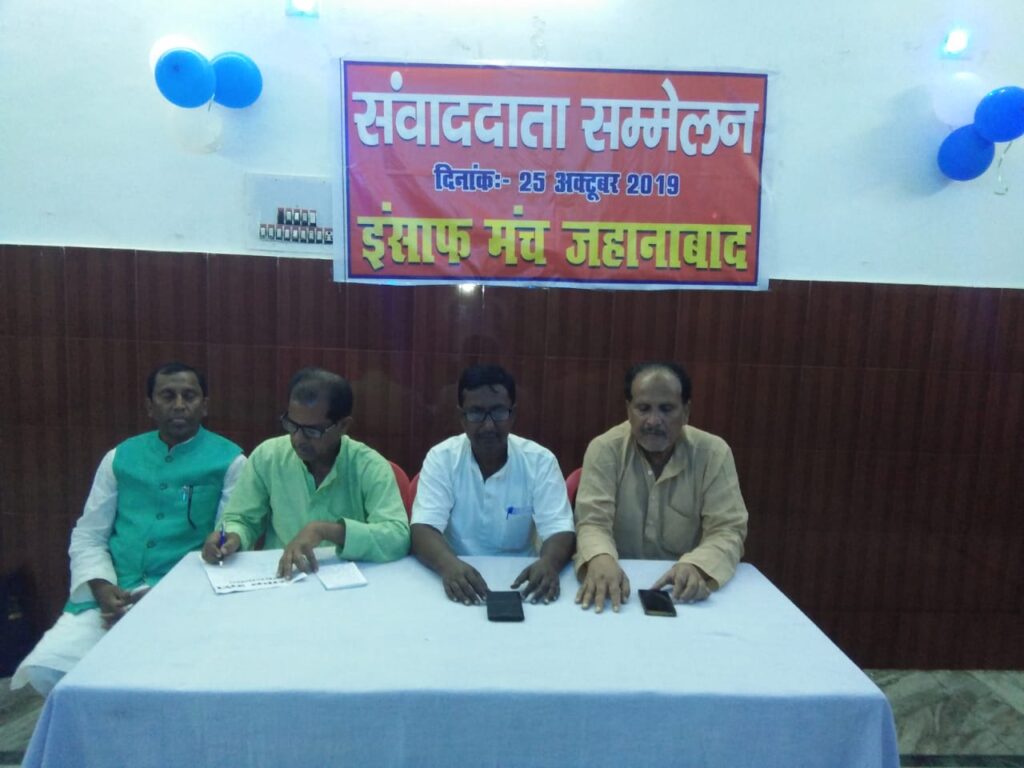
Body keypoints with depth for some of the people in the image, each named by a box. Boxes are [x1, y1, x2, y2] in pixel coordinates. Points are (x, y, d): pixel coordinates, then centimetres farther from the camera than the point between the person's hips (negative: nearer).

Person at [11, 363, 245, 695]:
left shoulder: (229, 460, -1)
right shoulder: (120, 457, 11)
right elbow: (87, 536, 11)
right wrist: (103, 589, -8)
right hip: (111, 594, 4)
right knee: (44, 669, -14)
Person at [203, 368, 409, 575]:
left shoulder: (370, 467, -11)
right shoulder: (266, 457, -2)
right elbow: (241, 520, 8)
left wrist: (325, 530, -26)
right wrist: (233, 538, -13)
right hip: (276, 581, 3)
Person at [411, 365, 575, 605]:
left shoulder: (540, 461, -5)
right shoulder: (441, 458, -6)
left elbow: (560, 530, -12)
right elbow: (423, 529, -15)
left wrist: (549, 562, -35)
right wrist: (448, 564, -37)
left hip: (520, 582, 1)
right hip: (459, 578, -1)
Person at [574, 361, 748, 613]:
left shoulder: (714, 453, -5)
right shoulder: (604, 449, -7)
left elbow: (727, 530, -8)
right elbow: (593, 522, -12)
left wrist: (696, 566, -29)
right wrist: (600, 559, -35)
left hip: (683, 589, 1)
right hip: (620, 583, -1)